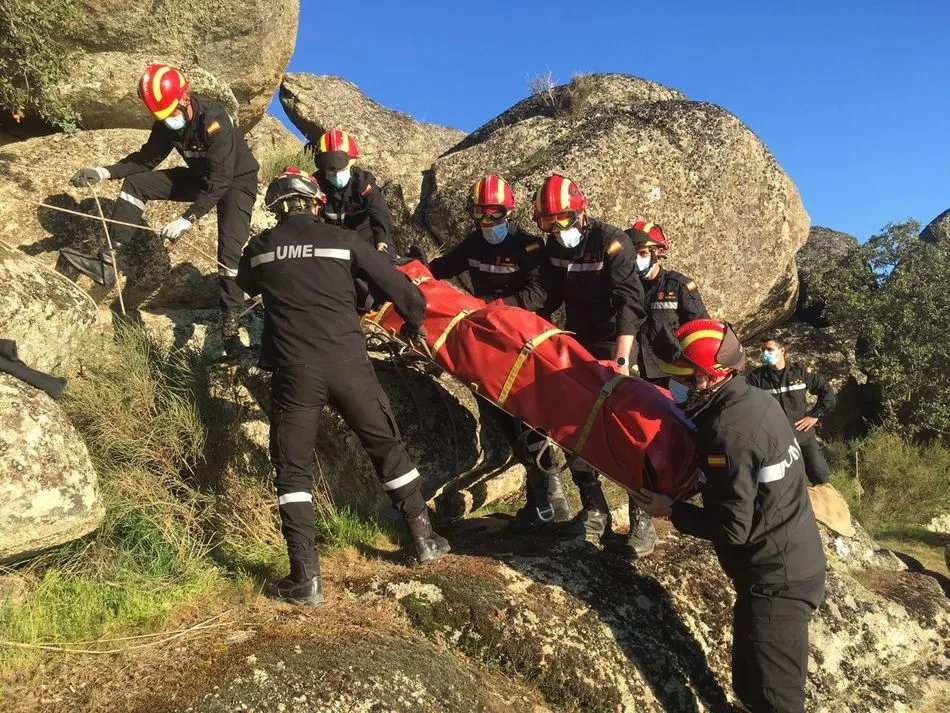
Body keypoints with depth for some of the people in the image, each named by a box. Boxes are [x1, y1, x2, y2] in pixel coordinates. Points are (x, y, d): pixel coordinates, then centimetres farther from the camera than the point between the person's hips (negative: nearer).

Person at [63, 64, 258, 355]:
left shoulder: (214, 120, -31)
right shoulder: (166, 123, -10)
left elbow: (220, 181, -35)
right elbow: (147, 158, 4)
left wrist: (187, 219, -40)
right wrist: (104, 172, -10)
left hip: (236, 180, -7)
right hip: (200, 176, 7)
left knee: (229, 249, -24)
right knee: (135, 183, -5)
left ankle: (230, 319, -9)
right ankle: (107, 263, -9)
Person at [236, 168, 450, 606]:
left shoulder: (260, 249, 10)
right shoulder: (341, 239, 5)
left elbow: (246, 289, 32)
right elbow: (398, 286, 4)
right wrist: (415, 322, 23)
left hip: (294, 369, 0)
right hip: (348, 361, 0)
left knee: (293, 469, 10)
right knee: (387, 447, 17)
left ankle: (305, 578, 7)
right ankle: (424, 538, 27)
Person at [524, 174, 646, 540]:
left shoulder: (611, 243, -19)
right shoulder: (554, 246, 2)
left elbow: (629, 303, -28)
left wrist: (621, 359, -39)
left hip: (612, 344, -7)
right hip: (577, 342, 7)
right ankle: (594, 509, 17)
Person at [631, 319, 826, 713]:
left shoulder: (729, 431, -26)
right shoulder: (754, 399, 2)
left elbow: (732, 528, -22)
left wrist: (671, 510, -10)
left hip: (774, 580, -9)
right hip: (795, 561, 9)